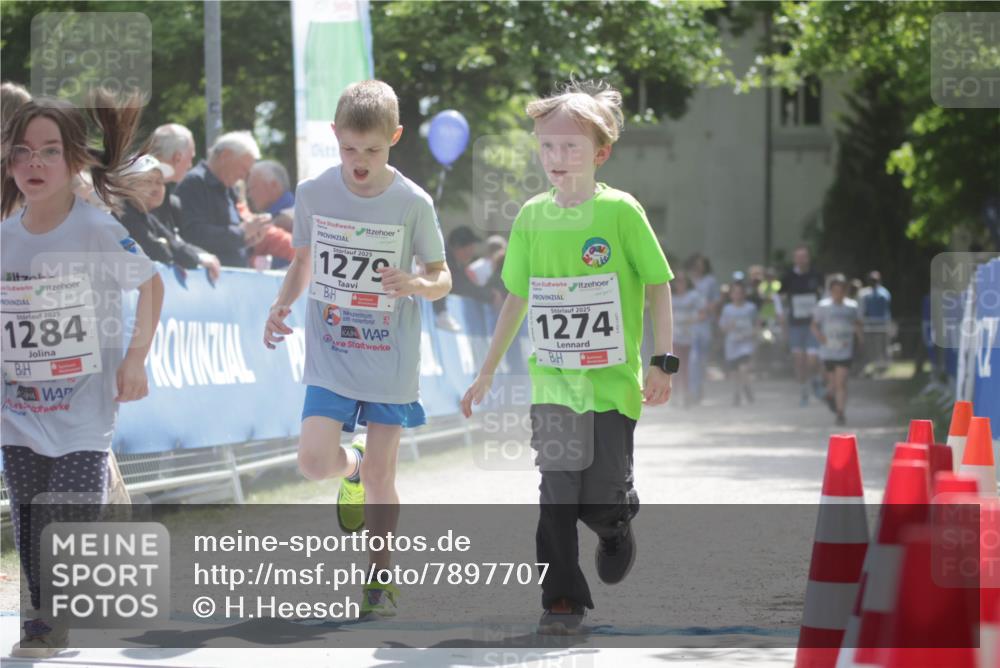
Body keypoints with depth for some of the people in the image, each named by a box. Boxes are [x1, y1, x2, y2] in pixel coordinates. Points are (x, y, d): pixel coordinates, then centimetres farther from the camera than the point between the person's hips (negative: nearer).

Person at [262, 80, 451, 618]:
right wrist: (282, 304, -4)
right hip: (330, 356, 1)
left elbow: (442, 278, 0)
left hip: (391, 359, -1)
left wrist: (417, 285, -23)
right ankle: (352, 468, 24)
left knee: (380, 475, 2)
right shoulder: (313, 193, -2)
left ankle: (380, 579, 20)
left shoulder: (413, 203, -8)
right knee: (314, 462, -13)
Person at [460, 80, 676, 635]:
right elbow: (518, 298, 14)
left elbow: (658, 286, -1)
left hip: (612, 381, -3)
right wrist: (488, 372, 16)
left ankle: (616, 527, 34)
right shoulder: (532, 218, 5)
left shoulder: (621, 212, -6)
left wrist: (663, 362, -6)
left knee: (602, 499, -1)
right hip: (553, 381, 3)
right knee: (557, 496, -3)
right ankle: (563, 600, 6)